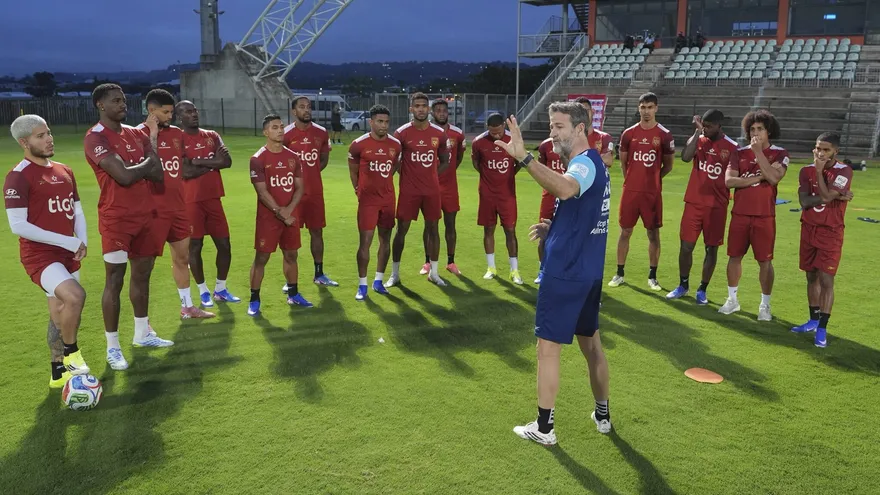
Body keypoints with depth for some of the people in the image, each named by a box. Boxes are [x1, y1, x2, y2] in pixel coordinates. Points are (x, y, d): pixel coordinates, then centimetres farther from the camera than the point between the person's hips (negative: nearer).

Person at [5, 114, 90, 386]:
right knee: (75, 296, -28)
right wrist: (67, 241, -19)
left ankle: (58, 371, 30)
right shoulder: (18, 177, -13)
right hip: (39, 255, -8)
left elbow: (77, 211, 16)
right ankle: (71, 354, -5)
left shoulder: (64, 172, 11)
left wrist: (82, 241, -3)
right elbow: (18, 226, -18)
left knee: (62, 314, 15)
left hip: (67, 254, 8)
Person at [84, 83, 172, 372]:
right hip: (116, 219, -7)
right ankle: (112, 348, 4)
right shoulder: (95, 138, -12)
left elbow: (159, 175, 6)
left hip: (145, 214, 7)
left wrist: (153, 138, -7)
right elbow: (124, 176, -23)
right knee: (115, 281, -4)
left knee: (142, 274, 15)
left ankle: (142, 334, 29)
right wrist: (147, 163, -4)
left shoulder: (135, 134, 11)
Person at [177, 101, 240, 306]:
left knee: (224, 244, 7)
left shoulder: (212, 136, 10)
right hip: (192, 201, -5)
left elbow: (227, 161, -5)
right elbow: (186, 172, -18)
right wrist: (213, 162, -9)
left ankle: (220, 289, 22)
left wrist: (200, 162, -14)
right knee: (195, 246, 2)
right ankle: (203, 291, 15)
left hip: (213, 198, 5)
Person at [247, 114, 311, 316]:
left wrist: (288, 210, -10)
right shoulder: (258, 159, -8)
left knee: (291, 255, 14)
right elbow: (262, 192, -13)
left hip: (290, 216, 5)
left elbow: (299, 187, 5)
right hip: (268, 217, -5)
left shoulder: (293, 157, 7)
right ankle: (254, 300, 8)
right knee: (261, 258, -1)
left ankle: (293, 294, 28)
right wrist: (279, 213, -16)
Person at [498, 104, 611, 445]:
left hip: (565, 272, -10)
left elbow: (564, 189, -43)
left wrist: (523, 157, -49)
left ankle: (543, 428, 11)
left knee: (548, 347, 1)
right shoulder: (593, 164, 15)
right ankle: (602, 414, 34)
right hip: (589, 271, 10)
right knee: (590, 341, 20)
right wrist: (553, 228, 10)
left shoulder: (584, 163, -17)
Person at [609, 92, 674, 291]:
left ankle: (652, 277, 15)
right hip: (630, 190, 1)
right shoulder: (628, 134, 3)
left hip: (653, 192, -1)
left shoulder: (665, 135, -2)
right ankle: (620, 274, 15)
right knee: (625, 232, 6)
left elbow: (668, 165, 8)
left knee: (653, 233, 4)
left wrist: (652, 177, 7)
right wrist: (634, 179, 10)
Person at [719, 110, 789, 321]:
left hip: (764, 216, -3)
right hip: (740, 214, 3)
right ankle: (732, 299, 24)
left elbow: (773, 178, -19)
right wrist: (757, 178, -12)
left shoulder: (779, 153, 0)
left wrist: (758, 152, -16)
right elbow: (729, 180, -6)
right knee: (735, 256, 9)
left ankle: (765, 305, 14)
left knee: (765, 261, 1)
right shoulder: (740, 153, 6)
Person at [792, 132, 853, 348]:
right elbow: (804, 201, -10)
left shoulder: (844, 172, -9)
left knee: (826, 279, -8)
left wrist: (819, 170, -17)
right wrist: (836, 196, -18)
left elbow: (826, 196, -23)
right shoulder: (806, 171, 3)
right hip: (808, 230, 5)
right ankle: (814, 320, 27)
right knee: (812, 277, 13)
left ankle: (822, 329, -3)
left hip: (830, 233, -5)